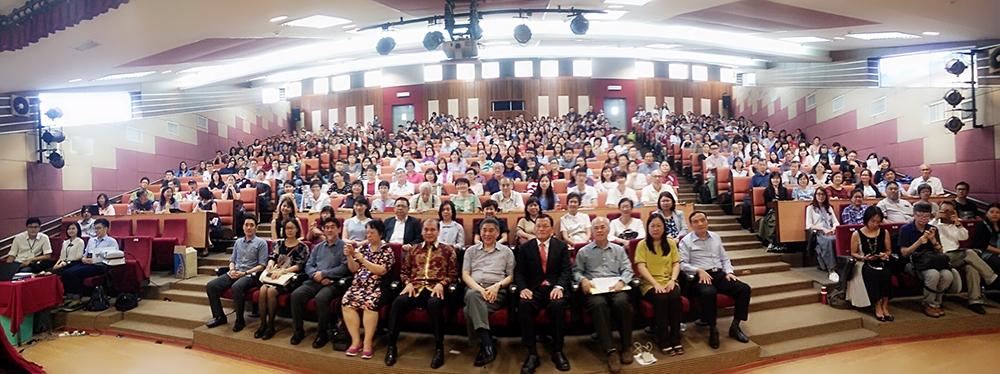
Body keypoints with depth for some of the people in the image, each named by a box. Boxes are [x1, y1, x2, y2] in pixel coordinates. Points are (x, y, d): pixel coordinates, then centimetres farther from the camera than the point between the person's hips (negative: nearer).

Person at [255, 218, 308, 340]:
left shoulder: (302, 247, 2)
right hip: (276, 275, 4)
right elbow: (272, 257, 10)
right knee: (263, 289, -27)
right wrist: (270, 265, -14)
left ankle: (270, 325, -17)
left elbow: (299, 266, -7)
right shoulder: (280, 243, 17)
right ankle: (262, 324, -18)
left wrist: (282, 271, -19)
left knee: (271, 291, -30)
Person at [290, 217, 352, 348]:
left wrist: (323, 274, -11)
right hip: (315, 281, 5)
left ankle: (323, 333, -14)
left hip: (334, 282, -5)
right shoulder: (318, 247, 22)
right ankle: (298, 330, -5)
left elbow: (345, 268, -9)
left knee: (321, 298, -33)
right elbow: (308, 266, 14)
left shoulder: (345, 246, 3)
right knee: (296, 295, -20)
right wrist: (317, 276, -8)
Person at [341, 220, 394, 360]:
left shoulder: (386, 250, 2)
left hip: (377, 286, -4)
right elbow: (354, 269, 15)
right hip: (359, 284, 5)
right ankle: (356, 341, -16)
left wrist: (363, 260, -14)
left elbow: (381, 270, -11)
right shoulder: (364, 247, 16)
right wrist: (349, 256, -3)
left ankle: (367, 343, -24)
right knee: (346, 301, -24)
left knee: (369, 302, -34)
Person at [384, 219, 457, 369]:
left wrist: (441, 284, -11)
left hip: (435, 288, -2)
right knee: (398, 302, -31)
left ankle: (439, 348, -26)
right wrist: (408, 283, -1)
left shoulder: (447, 250, 14)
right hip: (415, 287, 3)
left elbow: (452, 273, 7)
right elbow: (403, 271, 20)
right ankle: (391, 346, -20)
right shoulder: (413, 250, 23)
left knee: (434, 304, -39)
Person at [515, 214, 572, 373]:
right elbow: (519, 272, 6)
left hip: (554, 288, 0)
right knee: (523, 305, -33)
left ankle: (557, 351, -19)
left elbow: (566, 270, 2)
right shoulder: (525, 247, 13)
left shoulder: (561, 246, 12)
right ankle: (532, 353, -25)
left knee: (558, 305, -35)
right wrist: (523, 288, -15)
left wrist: (559, 287, -19)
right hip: (533, 289, 1)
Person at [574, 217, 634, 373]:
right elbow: (576, 271, 14)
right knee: (598, 305, -37)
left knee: (622, 302, -35)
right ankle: (611, 350, -36)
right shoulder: (583, 251, 19)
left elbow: (627, 270, 13)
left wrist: (622, 281, -8)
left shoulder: (618, 249, 22)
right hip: (594, 289, -1)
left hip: (615, 287, 1)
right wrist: (582, 279, -8)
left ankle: (626, 346, -18)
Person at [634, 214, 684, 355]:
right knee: (661, 298, -33)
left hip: (668, 281, 3)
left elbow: (676, 264, 8)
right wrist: (656, 284, -19)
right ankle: (663, 341, -23)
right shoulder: (642, 244, 3)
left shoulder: (671, 242, 14)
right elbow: (641, 267, -7)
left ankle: (675, 339, -21)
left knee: (675, 296, -30)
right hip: (650, 283, -2)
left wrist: (672, 280, -11)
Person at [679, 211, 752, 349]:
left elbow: (725, 259, 22)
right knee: (708, 293, -38)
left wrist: (729, 272, 4)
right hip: (700, 277, -5)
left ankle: (735, 326, -8)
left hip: (719, 274, 5)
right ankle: (712, 330, -21)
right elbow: (682, 264, -6)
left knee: (744, 289, -18)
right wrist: (699, 270, -20)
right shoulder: (686, 241, 3)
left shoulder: (716, 237, 20)